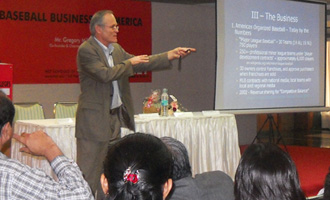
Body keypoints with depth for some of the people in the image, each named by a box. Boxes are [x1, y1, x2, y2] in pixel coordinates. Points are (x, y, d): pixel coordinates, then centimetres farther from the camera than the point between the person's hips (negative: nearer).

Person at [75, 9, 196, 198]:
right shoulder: (86, 50, -13)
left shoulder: (116, 49, 13)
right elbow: (105, 74, -24)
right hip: (95, 120, -8)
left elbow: (140, 64, 14)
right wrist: (129, 62, -11)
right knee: (89, 172, -3)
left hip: (116, 117, 8)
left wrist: (171, 55, 8)